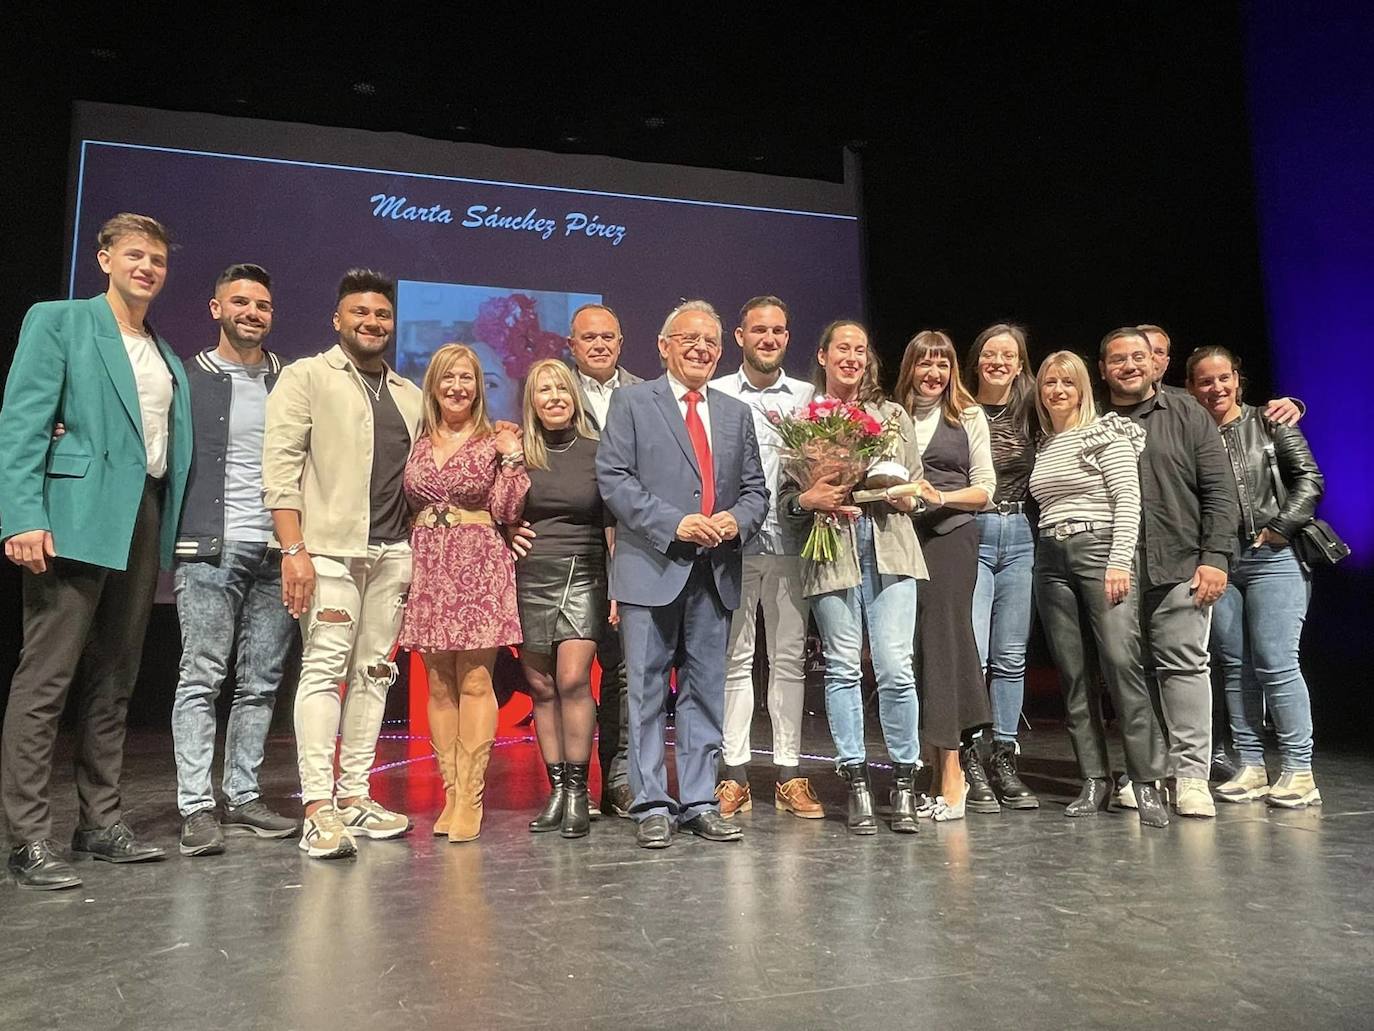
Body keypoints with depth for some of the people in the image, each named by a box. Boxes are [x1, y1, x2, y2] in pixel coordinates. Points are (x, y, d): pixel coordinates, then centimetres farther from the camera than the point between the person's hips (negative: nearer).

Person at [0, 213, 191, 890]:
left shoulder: (170, 359, 20)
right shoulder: (57, 321, 3)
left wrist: (172, 533, 1)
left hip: (145, 523, 6)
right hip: (76, 519, -6)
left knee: (113, 682, 10)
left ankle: (101, 823, 18)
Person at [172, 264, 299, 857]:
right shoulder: (187, 378, 6)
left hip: (276, 551, 3)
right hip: (211, 549, -3)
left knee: (261, 682, 6)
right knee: (201, 678, -2)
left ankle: (243, 799, 15)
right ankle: (197, 808, 3)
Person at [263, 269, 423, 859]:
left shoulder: (409, 395, 18)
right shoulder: (306, 377, 4)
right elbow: (281, 466, -5)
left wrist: (417, 554, 9)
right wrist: (293, 549, -15)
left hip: (392, 552, 5)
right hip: (329, 547, -5)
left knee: (374, 672, 6)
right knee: (324, 667, -10)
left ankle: (354, 796, 13)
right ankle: (317, 809, -8)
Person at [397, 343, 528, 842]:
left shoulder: (495, 442, 4)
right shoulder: (417, 443, 13)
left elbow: (507, 511, -5)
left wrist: (512, 459, -9)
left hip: (479, 567, -3)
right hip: (428, 569, 4)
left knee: (474, 680, -6)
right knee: (438, 684, 5)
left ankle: (469, 797, 0)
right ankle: (451, 791, 13)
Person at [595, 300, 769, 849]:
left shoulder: (736, 413, 17)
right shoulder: (632, 402, 4)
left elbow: (755, 488, 16)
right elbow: (613, 478, -6)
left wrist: (737, 519, -7)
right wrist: (674, 524, -15)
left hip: (715, 572, 4)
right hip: (652, 567, -4)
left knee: (706, 690, 9)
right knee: (647, 690, 2)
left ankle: (700, 802, 20)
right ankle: (652, 805, 12)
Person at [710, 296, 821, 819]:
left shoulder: (808, 397, 11)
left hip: (790, 544, 2)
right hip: (733, 544, -2)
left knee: (789, 658, 6)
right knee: (735, 659, 4)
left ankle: (789, 774, 14)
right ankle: (735, 773, 12)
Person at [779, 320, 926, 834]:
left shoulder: (893, 415, 16)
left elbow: (916, 490, 15)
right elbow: (785, 499, 8)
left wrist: (893, 493, -5)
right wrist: (809, 499, -13)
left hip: (889, 548, 1)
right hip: (830, 554, -1)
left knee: (895, 668, -6)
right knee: (843, 668, 2)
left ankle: (903, 781, 9)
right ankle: (856, 782, 12)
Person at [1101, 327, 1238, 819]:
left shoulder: (1187, 415, 9)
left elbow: (1219, 490, 4)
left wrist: (1216, 556, -6)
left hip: (1180, 567, -1)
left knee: (1184, 665, -5)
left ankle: (1191, 775, 0)